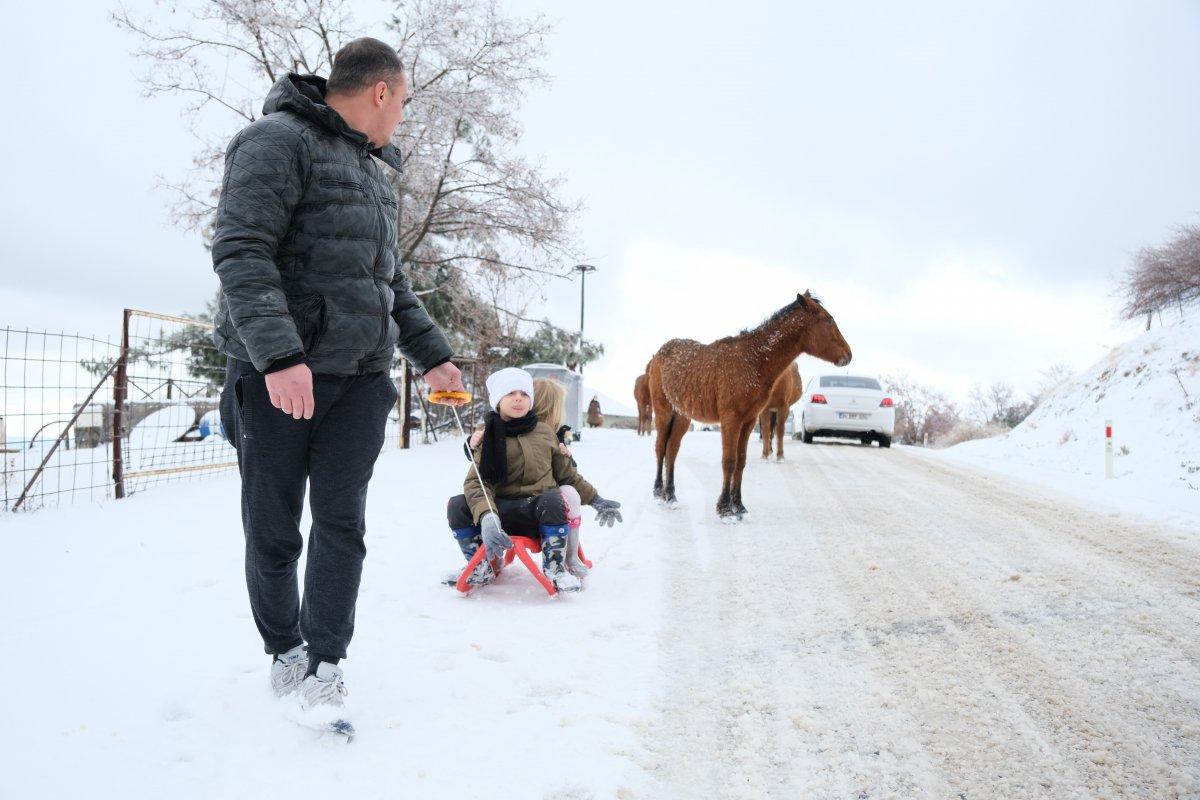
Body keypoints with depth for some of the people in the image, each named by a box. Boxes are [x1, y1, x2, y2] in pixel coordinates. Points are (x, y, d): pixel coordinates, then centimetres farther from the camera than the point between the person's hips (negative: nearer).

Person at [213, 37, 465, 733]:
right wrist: (278, 353, -28)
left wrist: (432, 355, 21)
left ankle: (325, 666, 9)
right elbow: (240, 251, -18)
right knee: (273, 531, 5)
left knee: (342, 522, 0)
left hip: (361, 377, 6)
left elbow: (391, 281, 25)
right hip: (278, 375, -6)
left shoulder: (373, 173, 20)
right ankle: (285, 649, 26)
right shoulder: (278, 141, -7)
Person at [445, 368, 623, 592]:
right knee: (457, 505, -25)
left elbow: (568, 475, 23)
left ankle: (554, 567, -12)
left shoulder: (545, 432, 12)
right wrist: (486, 516, -29)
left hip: (542, 512, 0)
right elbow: (476, 482, -9)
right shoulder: (488, 438, 6)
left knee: (554, 500, -36)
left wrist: (596, 500, 19)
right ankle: (481, 567, -1)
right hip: (502, 510, 0)